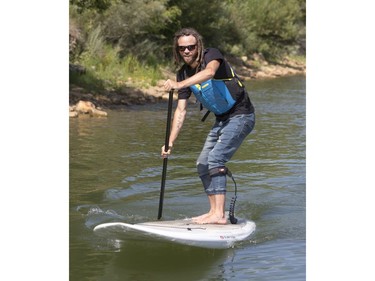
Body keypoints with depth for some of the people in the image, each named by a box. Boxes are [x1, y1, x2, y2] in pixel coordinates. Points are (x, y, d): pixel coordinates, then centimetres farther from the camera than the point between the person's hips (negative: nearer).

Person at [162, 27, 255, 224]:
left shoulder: (211, 55, -16)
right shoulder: (184, 74, 3)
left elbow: (209, 72, -41)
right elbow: (181, 110, 1)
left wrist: (179, 84, -54)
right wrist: (170, 143, -8)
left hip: (241, 115, -9)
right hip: (222, 119, 9)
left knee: (215, 158, -21)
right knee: (202, 164, 8)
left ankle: (219, 215, -23)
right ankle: (214, 212, 16)